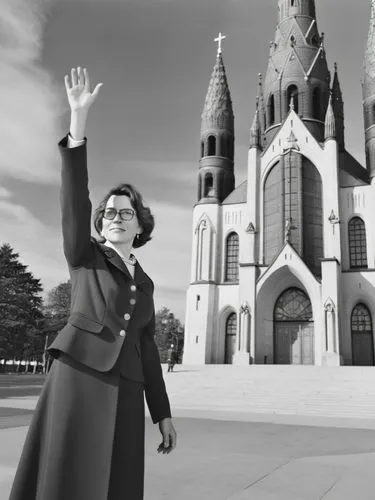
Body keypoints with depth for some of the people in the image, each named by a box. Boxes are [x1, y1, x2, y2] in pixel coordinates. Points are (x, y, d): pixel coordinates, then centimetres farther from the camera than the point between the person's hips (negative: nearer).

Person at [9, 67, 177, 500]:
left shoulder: (144, 283, 19)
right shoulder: (85, 257, 8)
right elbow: (74, 196, -8)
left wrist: (162, 413, 12)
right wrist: (79, 117, -17)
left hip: (124, 389, 5)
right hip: (78, 377, -4)